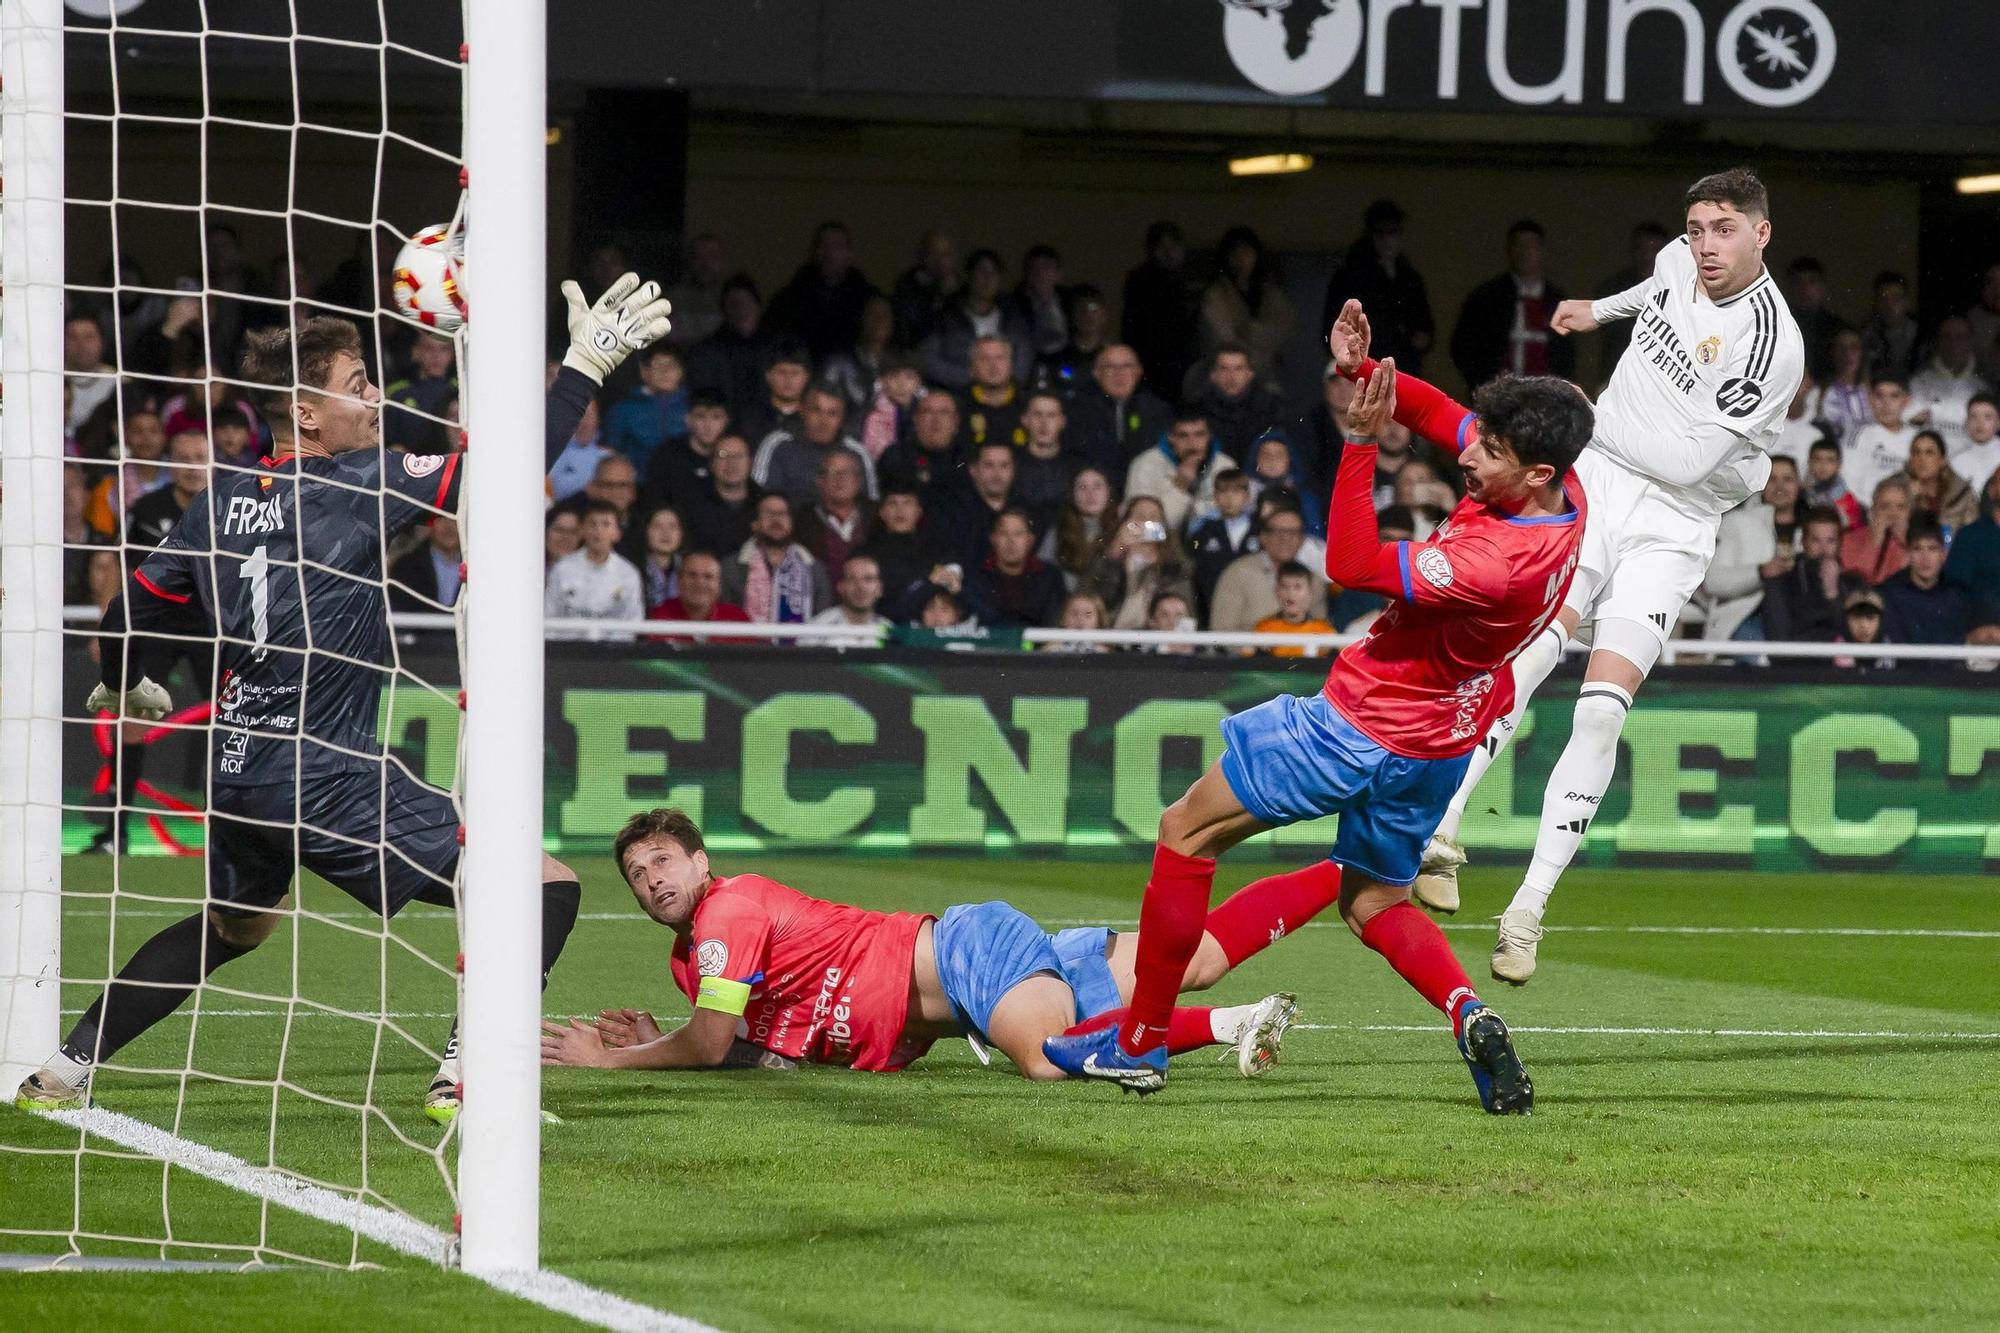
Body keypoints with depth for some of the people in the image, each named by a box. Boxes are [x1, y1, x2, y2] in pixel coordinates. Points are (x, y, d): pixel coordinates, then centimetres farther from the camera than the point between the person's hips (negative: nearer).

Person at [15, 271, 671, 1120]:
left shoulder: (222, 505, 9)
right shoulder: (355, 486, -10)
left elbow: (130, 612, 17)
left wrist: (122, 689, 37)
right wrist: (584, 368, -11)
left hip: (237, 768, 8)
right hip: (325, 777, -8)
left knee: (231, 927, 34)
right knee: (543, 888, -6)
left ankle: (65, 1067, 32)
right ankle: (466, 1075, -16)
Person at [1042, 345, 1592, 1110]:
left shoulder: (1499, 562, -34)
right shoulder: (1562, 494, -9)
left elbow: (1352, 565, -30)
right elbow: (1440, 415, 4)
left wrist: (1362, 440, -32)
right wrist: (1365, 371, -11)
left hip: (1363, 726, -9)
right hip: (1440, 741, 9)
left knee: (1187, 830, 5)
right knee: (1374, 905, 24)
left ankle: (1139, 1043, 12)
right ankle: (1469, 1014, -4)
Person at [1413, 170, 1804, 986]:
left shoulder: (1771, 344, -17)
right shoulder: (1680, 262, 4)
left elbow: (1687, 462, -18)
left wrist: (1590, 419, -7)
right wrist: (1603, 308, 40)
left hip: (1670, 528, -4)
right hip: (1595, 487, 4)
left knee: (1602, 708, -17)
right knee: (1536, 641, -22)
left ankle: (1528, 911, -15)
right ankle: (1438, 829, -28)